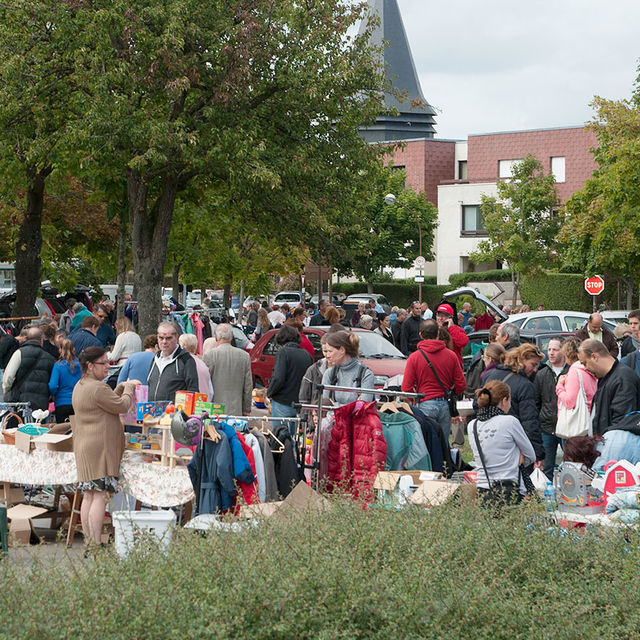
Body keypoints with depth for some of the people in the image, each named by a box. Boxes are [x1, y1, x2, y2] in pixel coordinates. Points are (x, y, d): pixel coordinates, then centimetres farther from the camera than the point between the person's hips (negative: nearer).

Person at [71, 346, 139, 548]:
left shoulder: (80, 386, 18)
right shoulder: (98, 388, -15)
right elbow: (122, 406, -11)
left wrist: (122, 387, 21)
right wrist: (128, 389, 6)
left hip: (84, 448, 10)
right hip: (99, 447, -10)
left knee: (88, 496, 9)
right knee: (100, 495, -10)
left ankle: (88, 541, 11)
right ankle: (96, 545, -12)